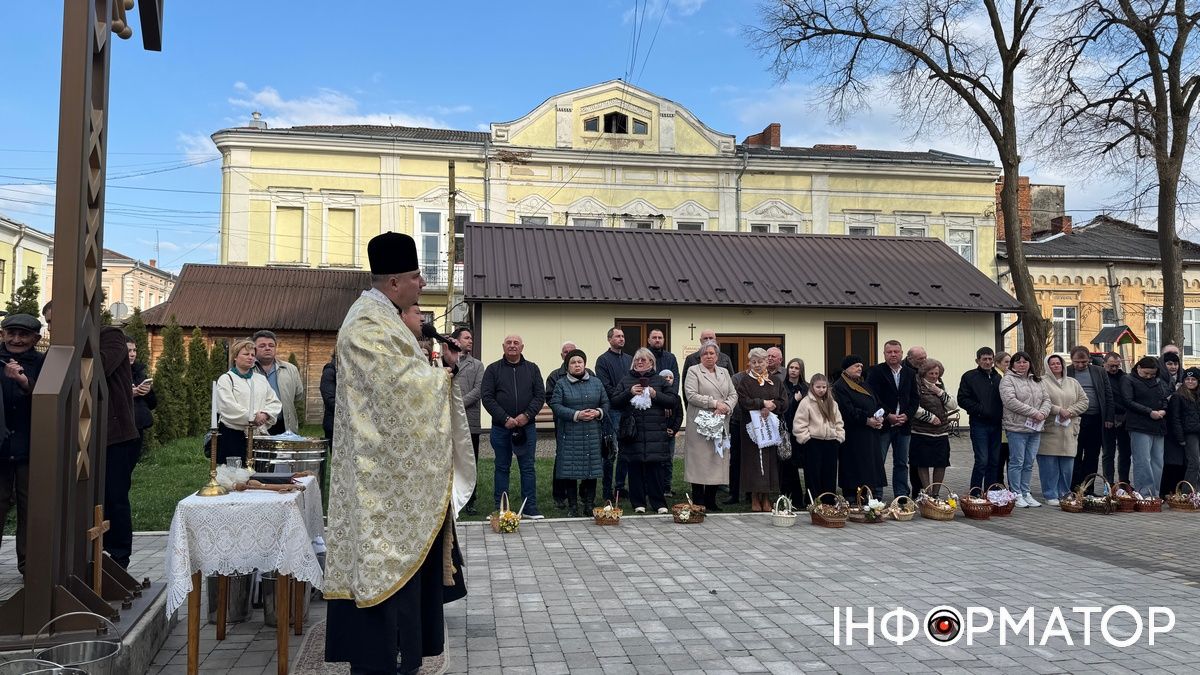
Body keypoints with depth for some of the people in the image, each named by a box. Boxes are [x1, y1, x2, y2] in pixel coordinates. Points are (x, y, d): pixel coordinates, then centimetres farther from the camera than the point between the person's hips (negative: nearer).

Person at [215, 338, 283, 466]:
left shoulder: (261, 379, 18)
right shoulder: (226, 379, 1)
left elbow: (275, 403, 12)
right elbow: (228, 408, -12)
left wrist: (264, 414, -8)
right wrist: (252, 418, -13)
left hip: (258, 435, 4)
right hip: (232, 436, -4)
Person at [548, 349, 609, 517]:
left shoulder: (596, 382, 11)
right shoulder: (561, 384, 2)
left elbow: (606, 403, 13)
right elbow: (556, 406, -8)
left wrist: (598, 412, -8)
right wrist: (576, 415, -16)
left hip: (592, 434, 3)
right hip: (570, 435, -2)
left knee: (592, 471, 4)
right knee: (570, 471, -1)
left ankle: (589, 505, 15)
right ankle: (572, 507, 9)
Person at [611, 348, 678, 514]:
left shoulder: (659, 380, 10)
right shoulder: (626, 380, 11)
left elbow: (674, 401, 4)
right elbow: (614, 403, 5)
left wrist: (656, 395, -10)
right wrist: (629, 393, -10)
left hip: (655, 433, -1)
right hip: (632, 431, 1)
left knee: (654, 466, -3)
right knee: (635, 467, 1)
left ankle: (658, 503, 5)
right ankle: (638, 503, 11)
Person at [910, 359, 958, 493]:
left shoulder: (940, 388, 15)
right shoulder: (918, 387, -5)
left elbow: (953, 406, 5)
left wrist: (940, 392, -6)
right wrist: (931, 418, -11)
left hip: (941, 433, 6)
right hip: (922, 433, -5)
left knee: (941, 464, 6)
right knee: (923, 464, 0)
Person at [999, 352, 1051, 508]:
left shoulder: (1036, 381, 18)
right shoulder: (1008, 380, -5)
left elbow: (1046, 399, 14)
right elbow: (1010, 401, -17)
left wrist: (1043, 413, -8)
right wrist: (1034, 413, -17)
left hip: (1035, 428, 6)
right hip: (1017, 428, -6)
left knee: (1029, 463, 11)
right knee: (1017, 462, -2)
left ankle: (1025, 493, 18)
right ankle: (1016, 495, 5)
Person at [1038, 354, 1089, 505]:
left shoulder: (1073, 382, 16)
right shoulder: (1043, 382, -1)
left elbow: (1084, 401, 10)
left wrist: (1069, 412, -5)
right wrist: (1059, 410, -18)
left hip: (1069, 430, 5)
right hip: (1049, 430, -5)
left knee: (1067, 466, 8)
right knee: (1050, 465, -2)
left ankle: (1064, 494, 19)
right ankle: (1051, 495, 5)